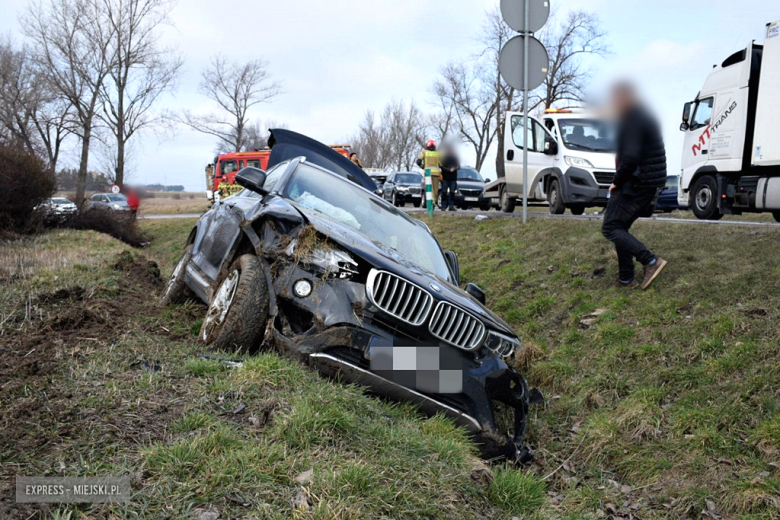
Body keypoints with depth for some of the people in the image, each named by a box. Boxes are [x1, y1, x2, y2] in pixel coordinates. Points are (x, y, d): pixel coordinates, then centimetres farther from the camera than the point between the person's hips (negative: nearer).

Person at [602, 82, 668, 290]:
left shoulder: (632, 120, -15)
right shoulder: (645, 118, 18)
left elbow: (630, 158, -25)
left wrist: (617, 182, -13)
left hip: (636, 184, -10)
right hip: (650, 185, 10)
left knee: (610, 228, -7)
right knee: (620, 228, 15)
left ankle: (651, 261, -12)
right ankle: (626, 278, 15)